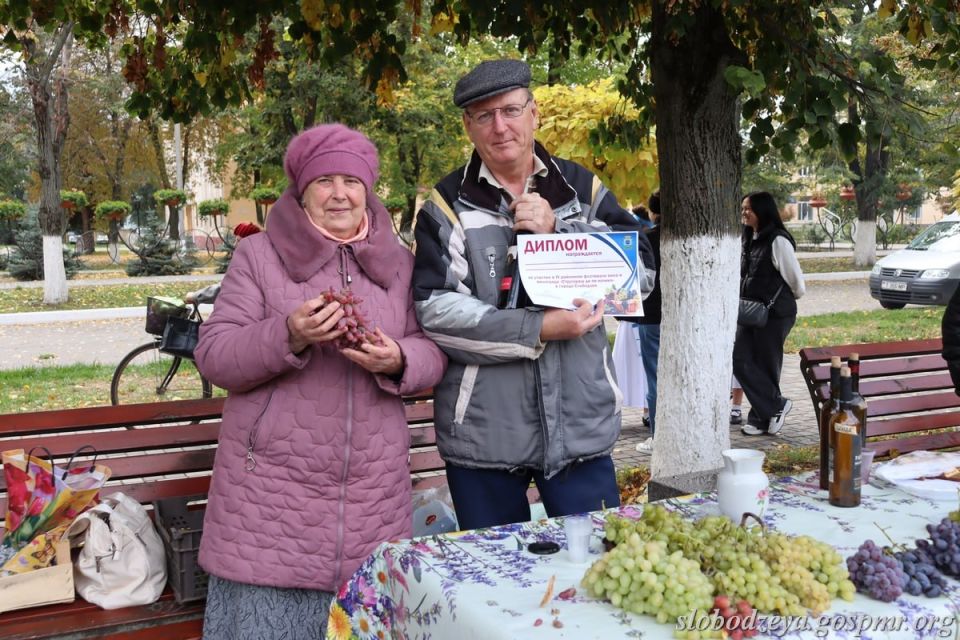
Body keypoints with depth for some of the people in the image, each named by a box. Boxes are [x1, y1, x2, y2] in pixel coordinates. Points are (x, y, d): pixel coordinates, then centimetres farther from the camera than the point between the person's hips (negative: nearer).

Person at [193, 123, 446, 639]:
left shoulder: (398, 263, 11)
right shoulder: (258, 255, 1)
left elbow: (432, 353, 10)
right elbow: (214, 357, -4)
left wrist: (397, 362, -13)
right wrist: (288, 336, -20)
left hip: (373, 489, 3)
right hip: (272, 486, -2)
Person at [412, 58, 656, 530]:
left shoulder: (581, 188, 6)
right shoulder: (447, 207, -1)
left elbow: (642, 273, -2)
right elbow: (434, 311, -12)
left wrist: (558, 234, -14)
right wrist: (539, 329, -18)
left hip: (581, 425, 2)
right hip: (483, 434, -1)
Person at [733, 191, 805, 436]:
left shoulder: (778, 241, -12)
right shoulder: (747, 240, 12)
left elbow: (797, 283, -8)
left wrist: (777, 300, 6)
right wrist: (741, 301, 13)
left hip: (775, 314, -7)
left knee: (765, 365, 0)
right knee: (740, 359, -1)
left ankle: (761, 418, 14)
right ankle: (776, 405, 10)